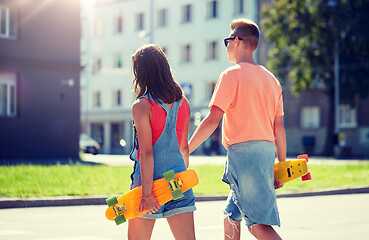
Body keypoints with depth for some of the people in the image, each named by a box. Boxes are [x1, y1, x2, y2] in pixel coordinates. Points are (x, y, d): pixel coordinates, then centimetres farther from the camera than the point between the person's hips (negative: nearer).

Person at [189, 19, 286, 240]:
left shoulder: (232, 74, -5)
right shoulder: (271, 79, 16)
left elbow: (212, 121, -12)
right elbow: (279, 128, 15)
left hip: (243, 149, -8)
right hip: (267, 150, 8)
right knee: (231, 216, 19)